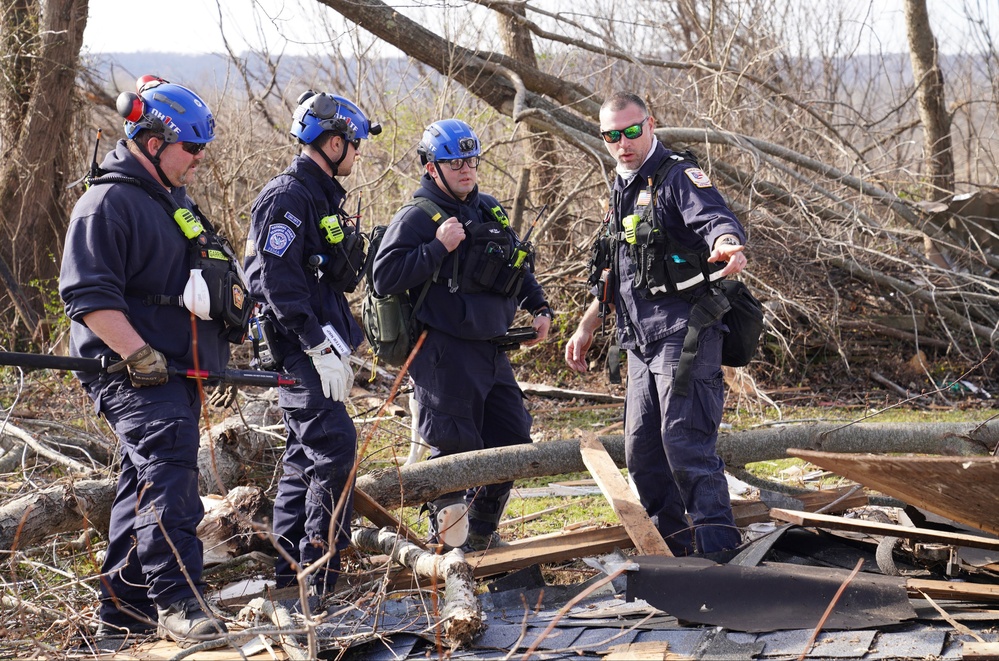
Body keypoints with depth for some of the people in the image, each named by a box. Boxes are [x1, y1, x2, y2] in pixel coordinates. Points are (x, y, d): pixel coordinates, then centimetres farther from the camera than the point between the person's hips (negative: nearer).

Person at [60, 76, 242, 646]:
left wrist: (231, 286, 15)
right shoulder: (108, 203, -11)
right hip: (133, 371, -10)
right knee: (170, 473, -21)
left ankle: (124, 609, 20)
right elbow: (88, 295, -19)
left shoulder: (174, 201, 20)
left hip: (176, 369, 10)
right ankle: (177, 602, -24)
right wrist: (139, 354, -26)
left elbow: (204, 270, 35)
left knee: (148, 482, 13)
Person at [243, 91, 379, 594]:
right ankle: (320, 566, -8)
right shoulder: (287, 198, -15)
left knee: (306, 454, 13)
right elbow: (279, 283, -22)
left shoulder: (322, 195, 17)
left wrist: (339, 343, 20)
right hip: (299, 346, -11)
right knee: (333, 447, -13)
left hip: (318, 343, 11)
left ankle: (290, 565, 20)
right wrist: (322, 350, -24)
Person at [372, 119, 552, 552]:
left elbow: (518, 267, 29)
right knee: (456, 448, -6)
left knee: (512, 440, 10)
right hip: (445, 355, -8)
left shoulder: (489, 211, 15)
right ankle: (447, 533, 15)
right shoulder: (417, 217, -9)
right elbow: (385, 277, -19)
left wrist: (538, 308, 18)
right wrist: (439, 248, -22)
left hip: (492, 351, 8)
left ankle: (481, 536, 25)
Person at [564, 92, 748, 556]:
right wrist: (587, 327, 30)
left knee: (684, 444, -16)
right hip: (642, 343, 9)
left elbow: (715, 219, -27)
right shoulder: (622, 190, 19)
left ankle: (720, 553, -14)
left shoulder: (678, 177, -7)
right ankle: (671, 551, 21)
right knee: (641, 450, 9)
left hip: (685, 332, -9)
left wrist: (724, 244, -50)